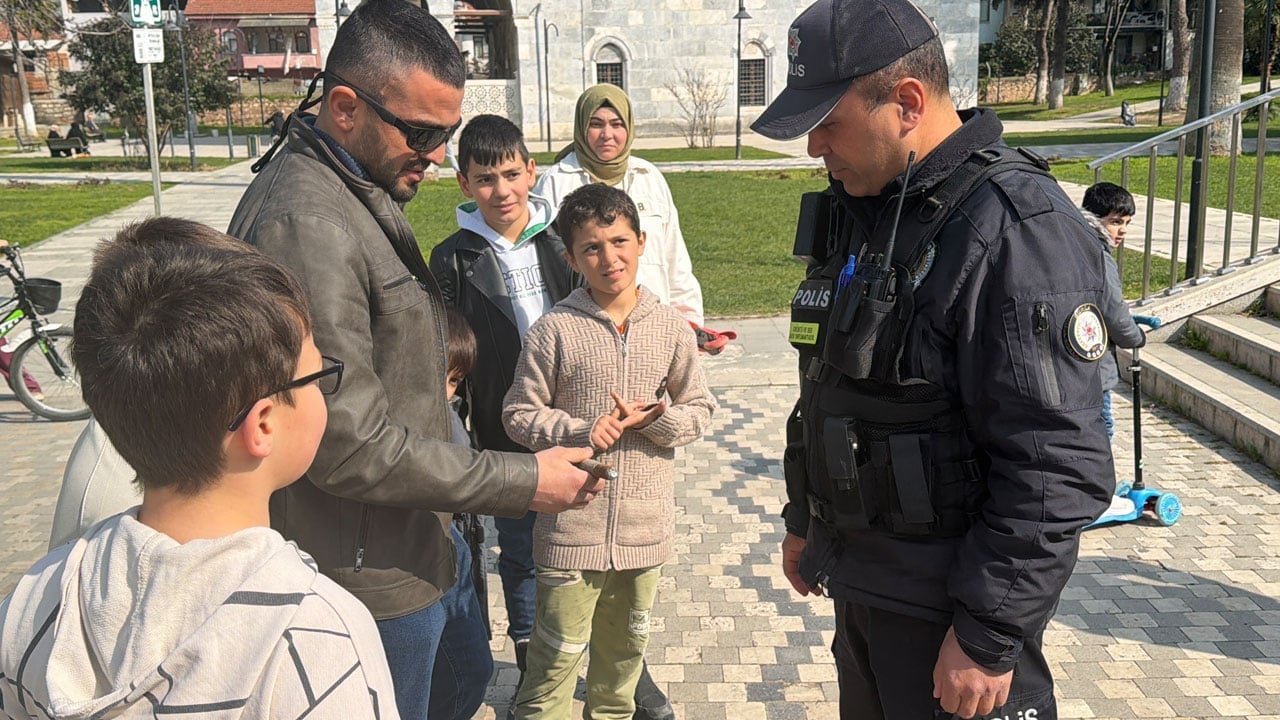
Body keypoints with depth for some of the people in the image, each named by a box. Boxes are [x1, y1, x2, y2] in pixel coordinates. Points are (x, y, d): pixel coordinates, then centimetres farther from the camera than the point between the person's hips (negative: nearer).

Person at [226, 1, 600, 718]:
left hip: (428, 536, 10)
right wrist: (521, 483, -22)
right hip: (376, 575, -10)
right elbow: (350, 447, -28)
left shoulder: (368, 193, 7)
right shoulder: (307, 222, -27)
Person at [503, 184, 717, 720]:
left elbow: (700, 409, 6)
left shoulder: (670, 327, 0)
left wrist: (657, 421, -14)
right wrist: (579, 431, -19)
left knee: (626, 646, 22)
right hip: (572, 523, -3)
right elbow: (519, 414, -4)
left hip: (646, 523, 3)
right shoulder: (554, 329, -9)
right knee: (557, 655, 4)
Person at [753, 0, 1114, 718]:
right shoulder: (861, 207, 6)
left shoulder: (1016, 228, -22)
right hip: (859, 578, 8)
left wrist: (988, 637, -20)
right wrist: (804, 519, 19)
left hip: (949, 601, -8)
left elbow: (1057, 470, -24)